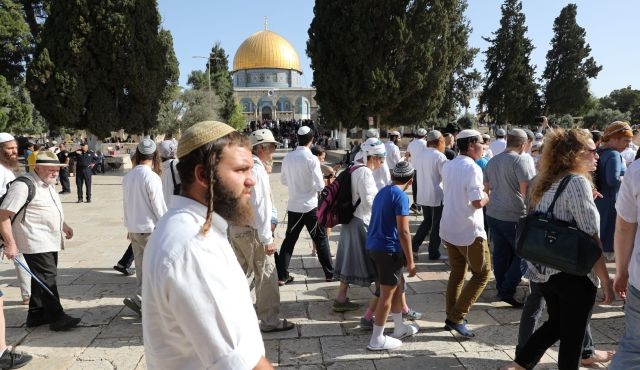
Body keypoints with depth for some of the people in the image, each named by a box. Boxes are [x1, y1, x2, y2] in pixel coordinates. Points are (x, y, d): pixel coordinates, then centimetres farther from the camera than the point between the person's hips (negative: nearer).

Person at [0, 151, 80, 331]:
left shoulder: (47, 184, 13)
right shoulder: (24, 186, -17)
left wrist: (64, 226, 22)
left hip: (50, 242, 10)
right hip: (36, 244, -10)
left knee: (41, 279, 16)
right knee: (48, 279, -6)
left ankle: (36, 316, 27)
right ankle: (57, 318, 2)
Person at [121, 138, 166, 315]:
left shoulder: (128, 177, 3)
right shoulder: (151, 177, -17)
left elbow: (126, 203, 11)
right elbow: (159, 206, -14)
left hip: (133, 229, 7)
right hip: (150, 229, -7)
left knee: (142, 267, 15)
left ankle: (144, 303, 23)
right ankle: (138, 299, -6)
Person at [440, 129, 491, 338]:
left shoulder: (448, 166, 9)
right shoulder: (472, 168, -18)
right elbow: (477, 202, -23)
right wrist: (487, 197, -2)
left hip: (448, 228, 8)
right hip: (469, 231, -8)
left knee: (457, 273, 18)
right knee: (482, 274, 7)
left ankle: (451, 317, 23)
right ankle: (457, 318, 3)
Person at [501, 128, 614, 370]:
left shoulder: (545, 182, 8)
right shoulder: (577, 181, -16)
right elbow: (590, 238, -18)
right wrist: (605, 280, -13)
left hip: (543, 269, 7)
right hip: (573, 274, -7)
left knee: (555, 324, 23)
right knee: (573, 334, 10)